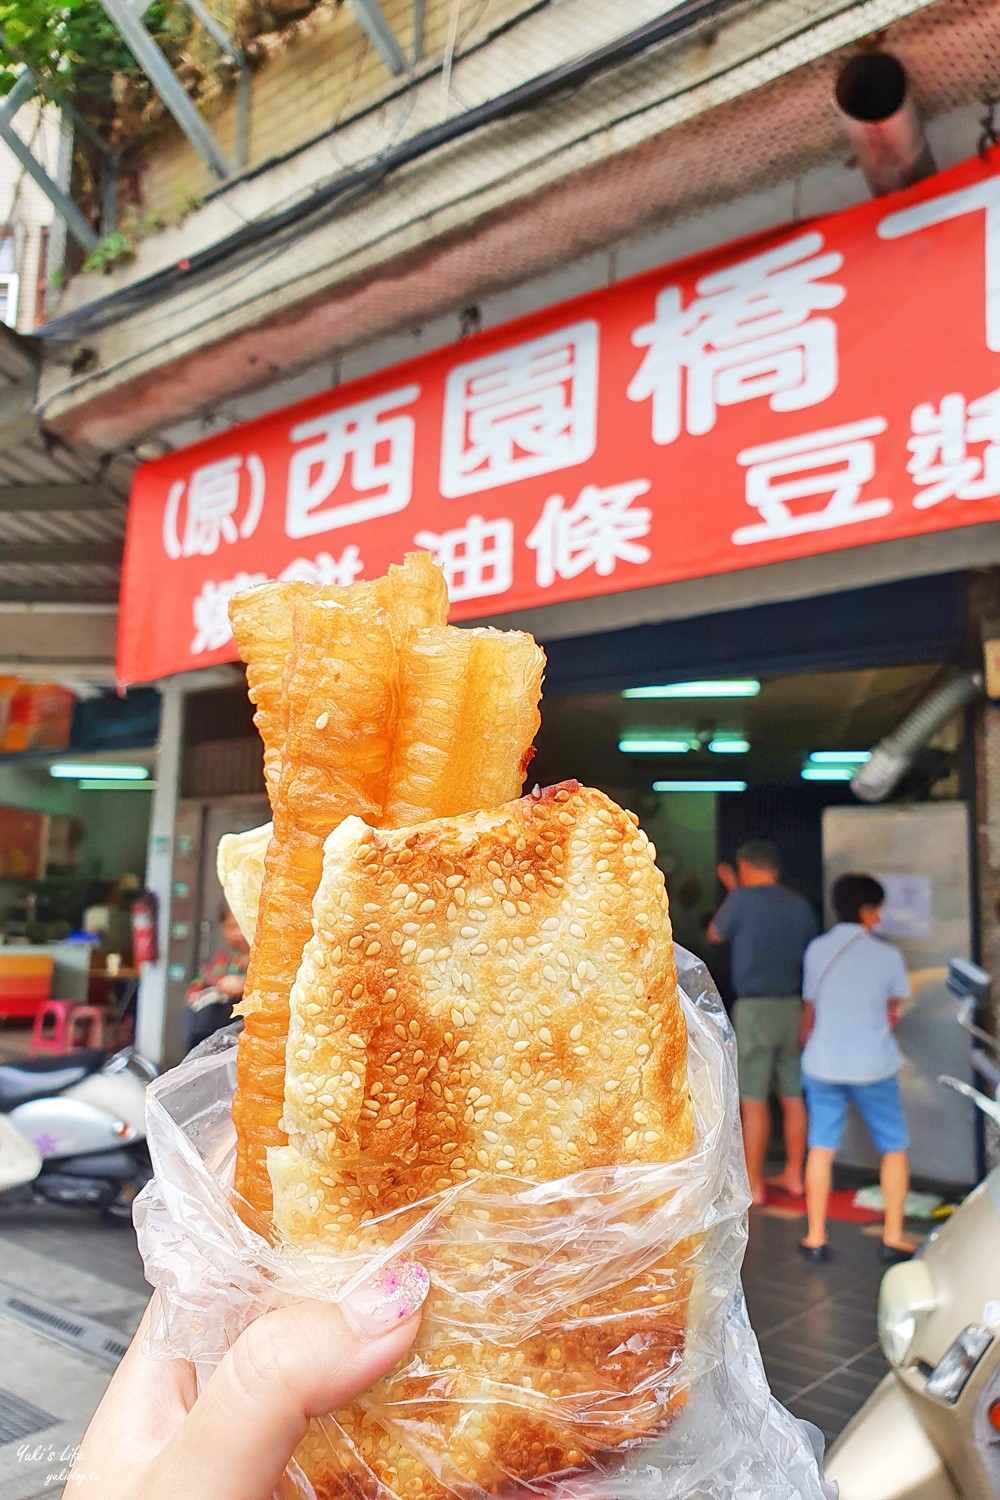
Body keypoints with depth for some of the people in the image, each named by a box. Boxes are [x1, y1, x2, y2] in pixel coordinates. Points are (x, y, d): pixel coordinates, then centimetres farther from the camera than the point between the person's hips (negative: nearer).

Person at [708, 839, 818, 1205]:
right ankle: (794, 1175, 22)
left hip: (756, 1006, -6)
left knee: (753, 1101, 0)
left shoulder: (742, 899, -7)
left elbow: (715, 934, 9)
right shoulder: (800, 905, 8)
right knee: (793, 1097, 13)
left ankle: (752, 1185, 5)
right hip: (795, 1006, 6)